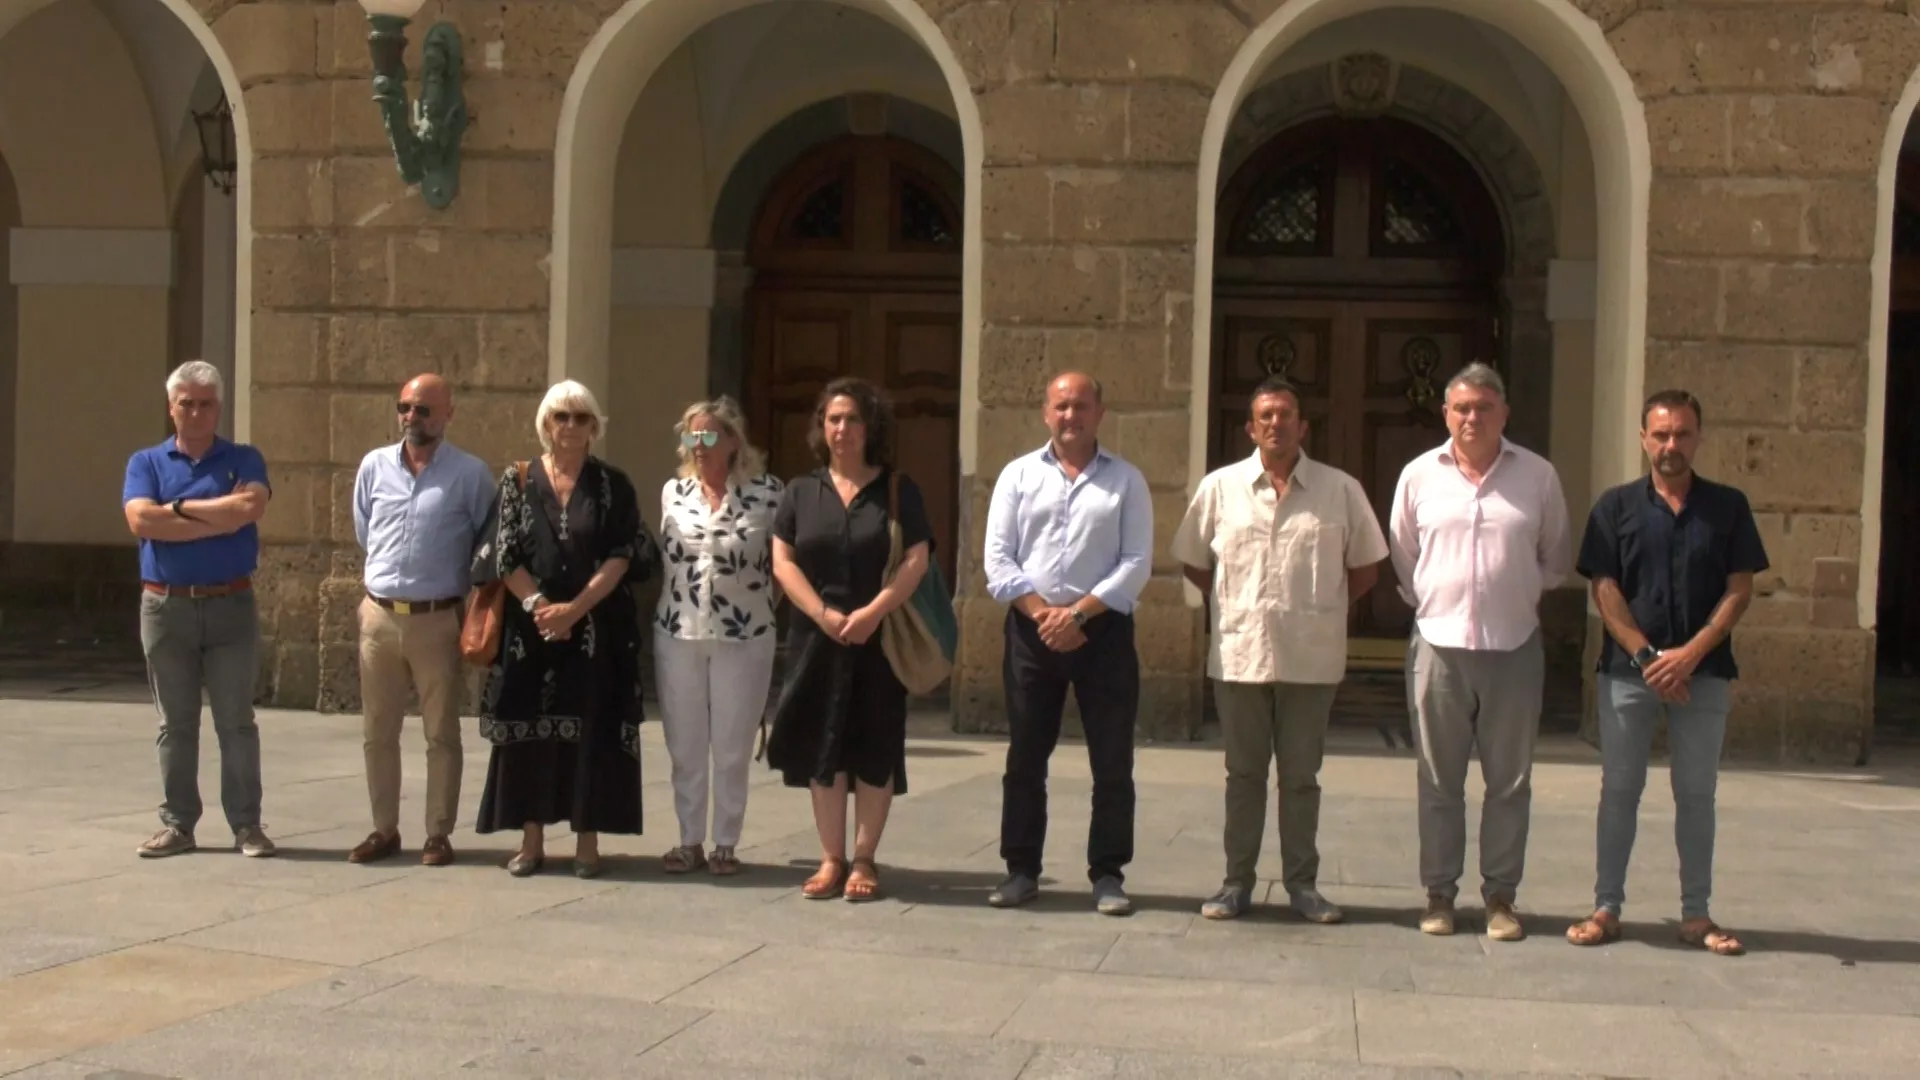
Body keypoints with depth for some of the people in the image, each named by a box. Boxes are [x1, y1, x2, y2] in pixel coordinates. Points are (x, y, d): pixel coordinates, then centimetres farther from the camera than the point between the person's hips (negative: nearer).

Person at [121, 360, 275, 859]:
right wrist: (222, 517, -13)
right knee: (175, 723, 7)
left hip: (231, 605, -1)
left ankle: (246, 823, 8)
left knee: (237, 721, 3)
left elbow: (251, 508, -16)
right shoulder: (146, 462, 7)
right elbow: (141, 520, -12)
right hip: (166, 606, 1)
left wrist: (181, 506, -9)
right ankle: (177, 823, 14)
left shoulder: (243, 459, 5)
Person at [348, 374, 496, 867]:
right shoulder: (374, 466, 4)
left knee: (441, 733, 4)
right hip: (379, 615, 4)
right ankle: (384, 830, 20)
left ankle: (439, 834, 11)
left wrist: (454, 584, 5)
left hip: (438, 619, -4)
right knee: (378, 731, 10)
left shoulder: (470, 474, -7)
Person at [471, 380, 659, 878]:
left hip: (597, 628, -1)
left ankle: (587, 841, 6)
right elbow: (504, 554, -1)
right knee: (530, 729, 2)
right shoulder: (518, 481, 5)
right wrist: (539, 606, -13)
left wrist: (575, 608, -15)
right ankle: (531, 839, 9)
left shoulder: (613, 485, 3)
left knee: (592, 730, -1)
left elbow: (622, 556, -6)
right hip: (530, 626, 1)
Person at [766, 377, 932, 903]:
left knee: (875, 748, 0)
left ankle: (864, 860, 9)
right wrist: (824, 614, -12)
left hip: (882, 639, -2)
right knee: (821, 747, 2)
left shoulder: (899, 490, 3)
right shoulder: (802, 492, 9)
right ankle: (831, 859, 10)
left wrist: (873, 612, -17)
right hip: (817, 638, 2)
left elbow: (917, 559, -6)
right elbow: (782, 561, 1)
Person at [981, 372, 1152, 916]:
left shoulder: (1126, 480, 4)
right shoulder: (1018, 475, 7)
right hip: (1031, 631, 1)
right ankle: (1021, 869, 16)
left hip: (1104, 630, -1)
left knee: (1113, 760, 1)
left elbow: (1136, 563, -4)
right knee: (1025, 757, 6)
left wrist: (1077, 613, -13)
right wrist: (1042, 613, -12)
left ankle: (1108, 874, 10)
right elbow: (998, 558, 1)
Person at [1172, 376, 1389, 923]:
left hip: (1311, 658, 0)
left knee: (1301, 775, 7)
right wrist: (1228, 607, 7)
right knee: (1243, 773, 9)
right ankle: (1237, 881, 16)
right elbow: (1194, 560, 13)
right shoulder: (1219, 487, 3)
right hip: (1239, 653, 1)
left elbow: (1366, 567, 10)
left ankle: (1303, 883, 16)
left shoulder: (1340, 491, 1)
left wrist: (1322, 610, 5)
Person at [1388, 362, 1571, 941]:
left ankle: (1501, 895, 14)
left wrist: (1521, 596, 9)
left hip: (1514, 646, 0)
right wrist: (1428, 604, 11)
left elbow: (1556, 559, 12)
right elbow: (1402, 557, 14)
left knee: (1510, 780, 5)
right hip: (1439, 643, 1)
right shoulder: (1420, 474, 3)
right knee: (1439, 780, 7)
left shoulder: (1538, 475, 1)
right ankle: (1439, 893, 15)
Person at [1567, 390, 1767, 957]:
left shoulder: (1728, 506, 5)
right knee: (1619, 790, 4)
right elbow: (1605, 590, -2)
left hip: (1703, 671, 1)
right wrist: (1647, 657, -12)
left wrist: (1691, 653, -11)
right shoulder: (1617, 506, 3)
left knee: (1697, 793, 6)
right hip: (1628, 671, 0)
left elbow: (1740, 588, 0)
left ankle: (1696, 914, 13)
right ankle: (1607, 907, 10)